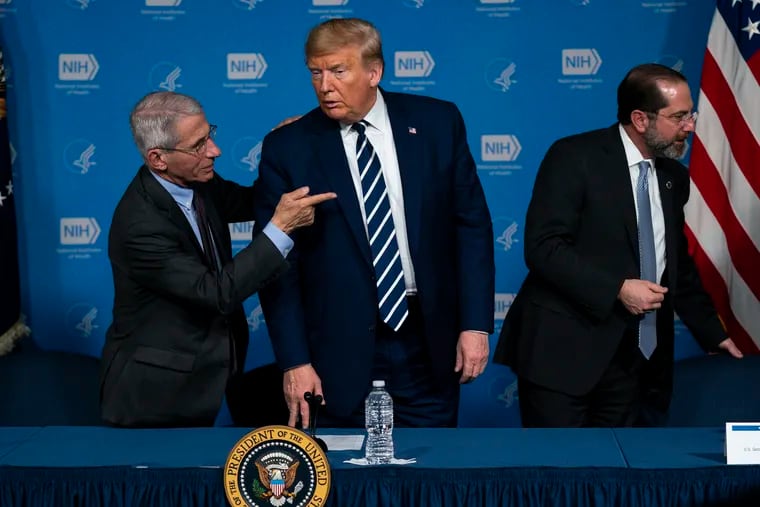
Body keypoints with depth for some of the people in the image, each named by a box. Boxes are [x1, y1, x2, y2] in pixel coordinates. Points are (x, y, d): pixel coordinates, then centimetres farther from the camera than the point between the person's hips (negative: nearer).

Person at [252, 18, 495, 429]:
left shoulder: (437, 123, 0)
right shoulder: (287, 148, -5)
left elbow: (471, 224, 3)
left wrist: (475, 323, -2)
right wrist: (294, 361, -8)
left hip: (430, 345, 2)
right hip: (341, 354, -1)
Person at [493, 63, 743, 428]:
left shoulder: (674, 177, 13)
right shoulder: (575, 157, -8)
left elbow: (678, 264, 22)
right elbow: (543, 247, -16)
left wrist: (713, 335, 18)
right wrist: (617, 289, -20)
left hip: (633, 357, 6)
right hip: (563, 350, -6)